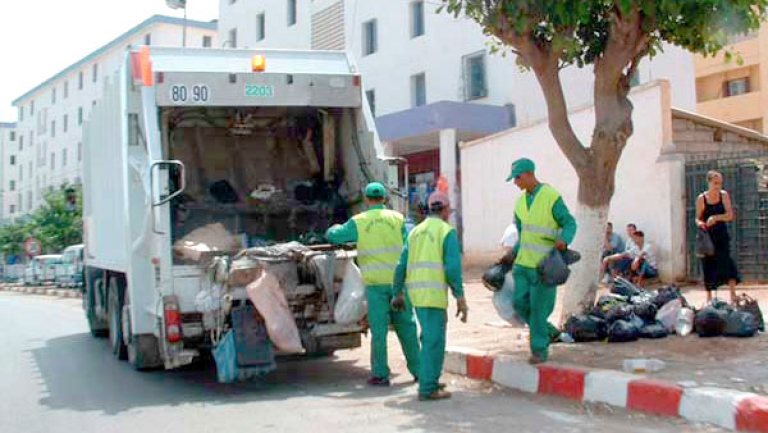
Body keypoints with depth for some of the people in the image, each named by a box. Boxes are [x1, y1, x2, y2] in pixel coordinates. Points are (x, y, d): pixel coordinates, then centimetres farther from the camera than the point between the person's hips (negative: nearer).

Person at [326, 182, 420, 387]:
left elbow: (333, 235, 10)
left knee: (378, 328, 2)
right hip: (398, 281, 2)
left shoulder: (358, 222, -1)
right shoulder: (397, 219, 3)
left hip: (375, 283, -1)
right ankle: (418, 369, 16)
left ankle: (380, 374, 5)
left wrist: (336, 228, 32)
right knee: (406, 326, 10)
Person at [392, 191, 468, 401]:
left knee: (430, 336, 21)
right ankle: (428, 389, -4)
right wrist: (460, 298, -10)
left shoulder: (416, 232, 17)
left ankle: (429, 379, 27)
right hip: (434, 293, -7)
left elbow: (402, 265, 14)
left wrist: (398, 293, 23)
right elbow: (452, 267, -12)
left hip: (415, 292, 7)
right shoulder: (447, 231, -2)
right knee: (434, 340, -4)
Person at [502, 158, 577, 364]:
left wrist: (563, 240, -29)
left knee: (538, 305, -6)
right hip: (524, 262, 7)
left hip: (545, 262, -7)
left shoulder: (552, 196, -11)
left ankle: (540, 349, 7)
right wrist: (513, 254, 14)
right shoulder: (521, 201, 11)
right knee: (520, 302, 1)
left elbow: (569, 223, -10)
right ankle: (548, 331, 23)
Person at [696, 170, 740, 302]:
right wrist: (700, 223, -20)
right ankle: (709, 297, 16)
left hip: (721, 235, 0)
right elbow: (697, 218, 2)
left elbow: (730, 215, -6)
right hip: (707, 236, 0)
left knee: (725, 262, -12)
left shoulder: (724, 195, 0)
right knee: (708, 265, 4)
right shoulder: (701, 198, -2)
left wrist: (716, 218, -22)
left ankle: (733, 295, -12)